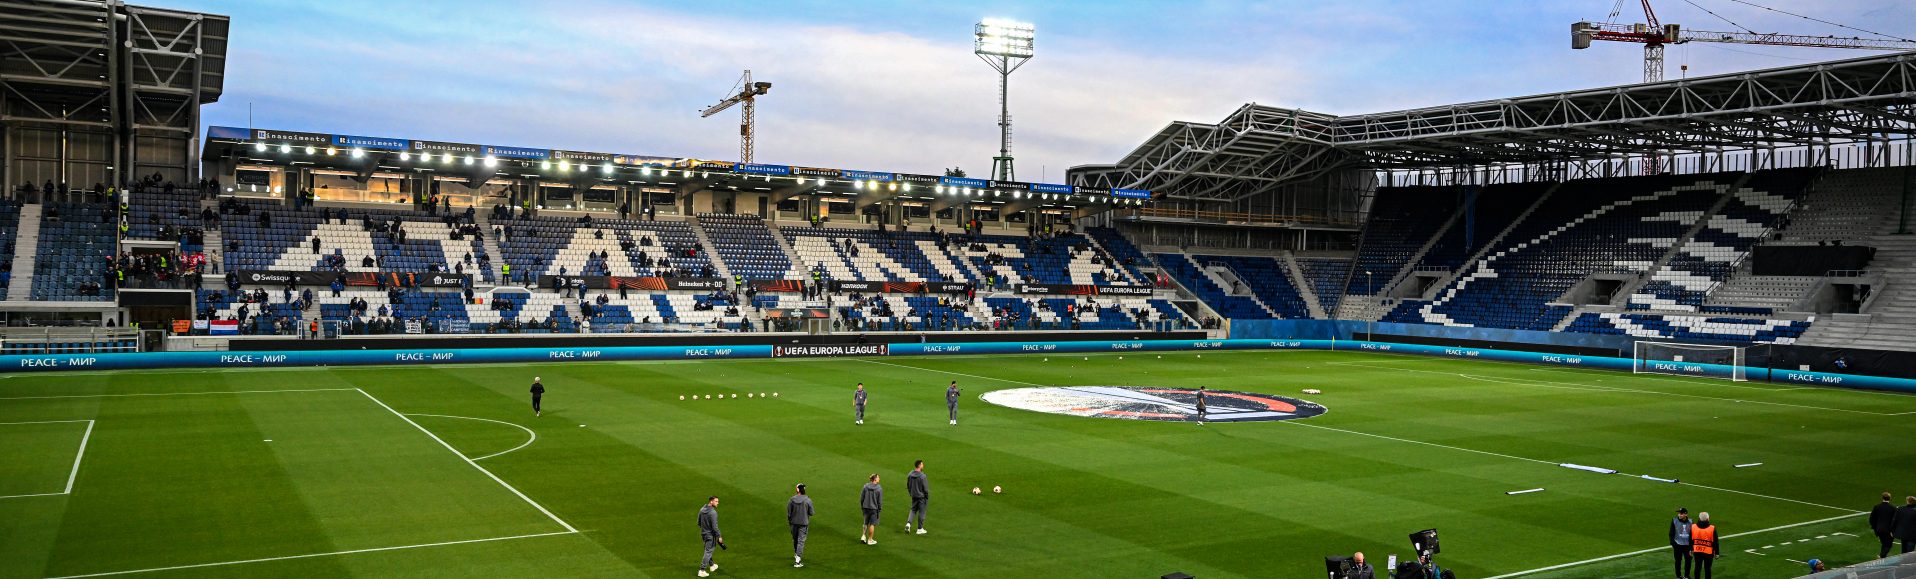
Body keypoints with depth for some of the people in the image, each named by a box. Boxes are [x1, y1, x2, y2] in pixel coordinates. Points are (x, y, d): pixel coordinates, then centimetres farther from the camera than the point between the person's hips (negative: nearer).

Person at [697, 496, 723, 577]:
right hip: (710, 535, -8)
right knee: (708, 552, 1)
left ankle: (712, 566, 41)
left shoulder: (702, 510, 0)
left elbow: (699, 523, 10)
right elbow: (715, 527, -24)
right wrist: (719, 537, -14)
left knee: (708, 551, 23)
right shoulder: (713, 513, -25)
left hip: (703, 533, 8)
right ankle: (702, 570, 3)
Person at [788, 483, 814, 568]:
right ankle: (797, 560, -7)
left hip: (794, 522, 3)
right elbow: (811, 513, -8)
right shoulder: (808, 500, -12)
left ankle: (796, 555, 42)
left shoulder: (792, 500, -7)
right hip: (804, 523, -2)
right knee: (801, 541, -1)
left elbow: (788, 513, -2)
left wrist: (789, 521, 13)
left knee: (795, 539, 22)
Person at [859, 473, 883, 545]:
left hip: (866, 508, 4)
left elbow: (861, 498, 2)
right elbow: (880, 500, -9)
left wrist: (862, 506, 14)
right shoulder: (879, 489, -13)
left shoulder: (866, 486, -4)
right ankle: (870, 540, 12)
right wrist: (880, 508, 5)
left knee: (866, 522, 22)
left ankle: (864, 536, 16)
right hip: (874, 508, -4)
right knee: (872, 524, 6)